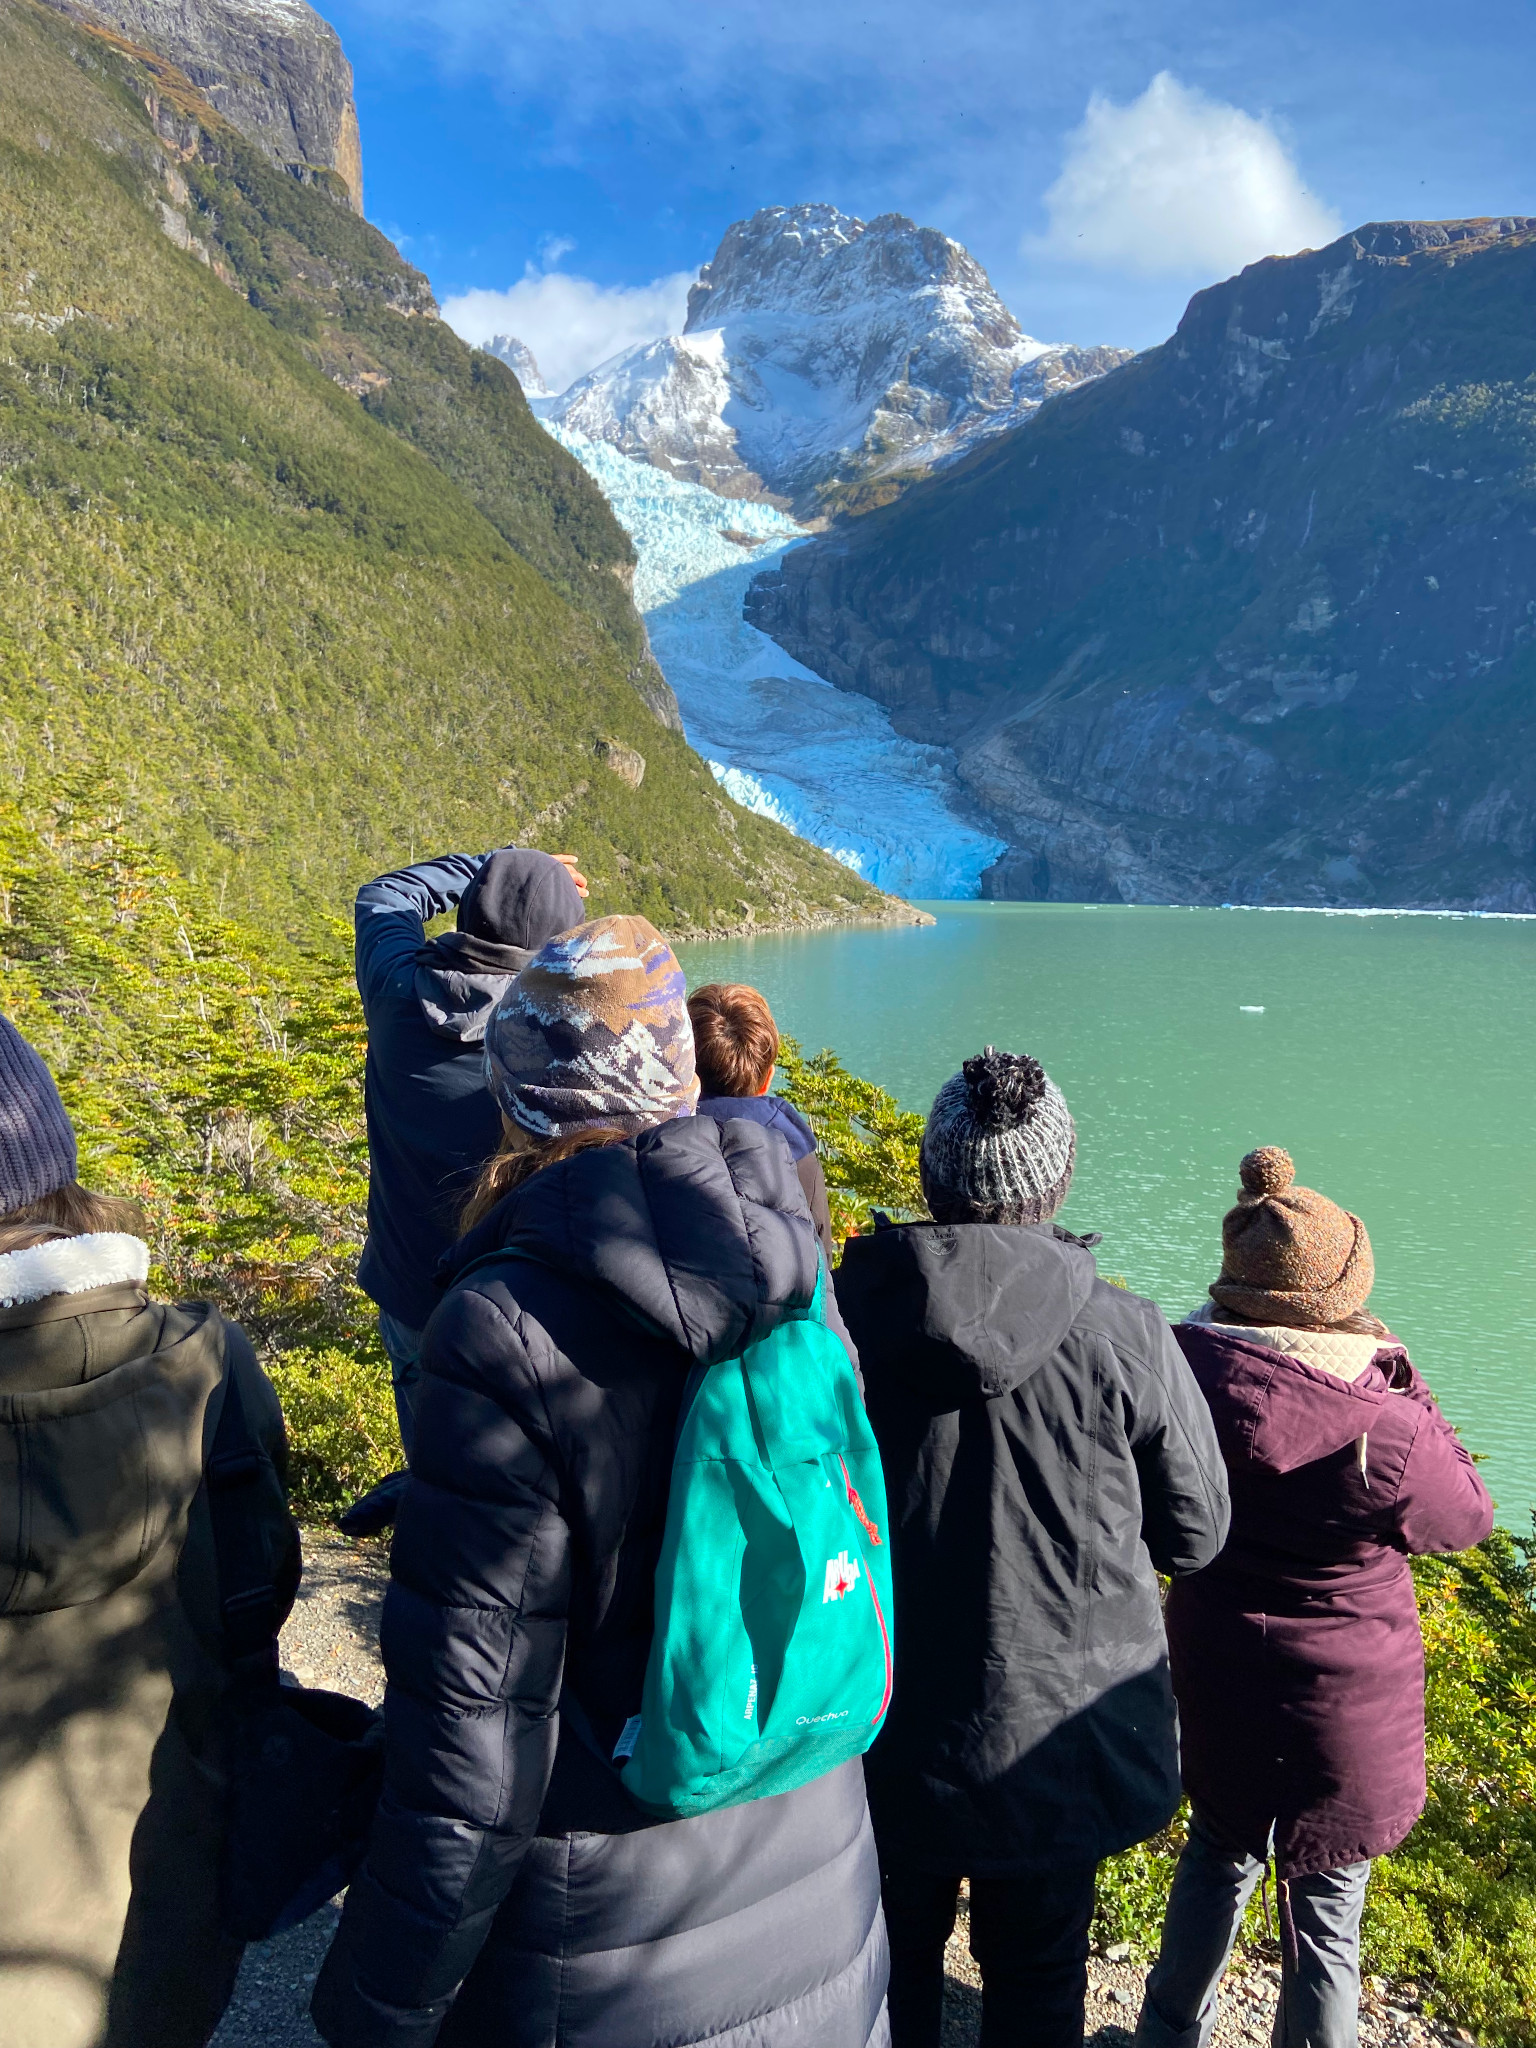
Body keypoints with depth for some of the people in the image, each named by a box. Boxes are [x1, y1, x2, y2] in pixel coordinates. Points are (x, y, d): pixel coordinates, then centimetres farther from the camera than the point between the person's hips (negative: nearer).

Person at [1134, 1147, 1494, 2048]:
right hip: (1345, 1697, -4)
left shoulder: (1192, 1376, -19)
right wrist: (1406, 1386, -3)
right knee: (1326, 1906, 17)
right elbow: (1469, 1514, -7)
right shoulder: (1384, 1433, -29)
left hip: (1217, 1670, 5)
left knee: (1222, 1850, 29)